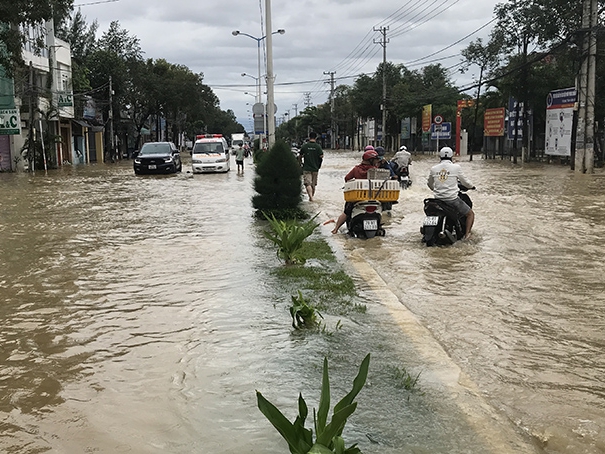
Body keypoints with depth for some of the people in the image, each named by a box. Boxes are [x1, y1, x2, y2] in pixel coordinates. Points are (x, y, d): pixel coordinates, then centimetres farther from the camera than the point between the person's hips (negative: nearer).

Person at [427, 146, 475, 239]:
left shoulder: (433, 169, 4)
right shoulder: (456, 167, -6)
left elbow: (429, 184, 18)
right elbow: (464, 181, 5)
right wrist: (471, 186, 27)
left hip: (438, 199, 4)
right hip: (452, 199, -4)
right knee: (470, 214, 13)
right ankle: (467, 234, -1)